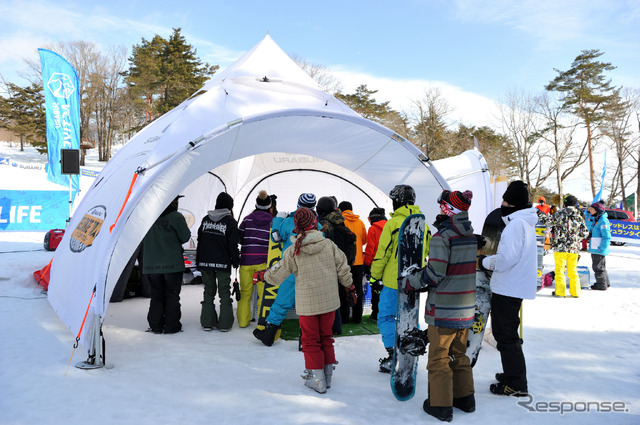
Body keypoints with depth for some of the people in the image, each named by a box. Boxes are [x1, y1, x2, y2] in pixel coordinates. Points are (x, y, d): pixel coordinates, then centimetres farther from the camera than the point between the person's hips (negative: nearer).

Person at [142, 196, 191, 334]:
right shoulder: (176, 217, -11)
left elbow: (143, 238, 12)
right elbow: (185, 237, -6)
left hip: (151, 264, 4)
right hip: (172, 264, -4)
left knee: (156, 295, 13)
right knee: (172, 295, 5)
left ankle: (155, 326, 14)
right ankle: (171, 326, 8)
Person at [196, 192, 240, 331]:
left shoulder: (206, 219, 7)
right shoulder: (230, 221, -7)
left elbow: (200, 241, 9)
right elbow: (233, 245, -8)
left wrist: (198, 262, 15)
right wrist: (236, 261, 4)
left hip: (205, 262, 4)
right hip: (222, 263, -4)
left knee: (208, 291, 13)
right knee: (224, 292, 6)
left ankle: (207, 322, 15)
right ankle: (225, 324, 7)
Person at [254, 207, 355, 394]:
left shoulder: (293, 251, -11)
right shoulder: (329, 245, -5)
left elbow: (277, 274, -1)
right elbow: (343, 268, 3)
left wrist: (262, 275, 18)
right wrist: (350, 286, 19)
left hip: (307, 303, -3)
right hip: (329, 301, 3)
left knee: (311, 340, 10)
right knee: (326, 337, 17)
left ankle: (317, 379, 13)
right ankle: (327, 375, 25)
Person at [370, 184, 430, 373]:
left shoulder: (393, 223, -12)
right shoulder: (423, 225, 7)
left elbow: (382, 254, -12)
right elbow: (426, 253, 15)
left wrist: (375, 276, -2)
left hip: (394, 281, -6)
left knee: (386, 317, 4)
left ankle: (393, 356, -1)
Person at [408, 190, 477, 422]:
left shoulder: (442, 236, -17)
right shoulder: (473, 235, 7)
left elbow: (435, 272, -21)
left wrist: (414, 283, -7)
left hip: (444, 307, -7)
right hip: (466, 306, 8)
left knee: (439, 356, 4)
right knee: (459, 353, 20)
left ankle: (441, 405, 12)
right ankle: (465, 398, 29)